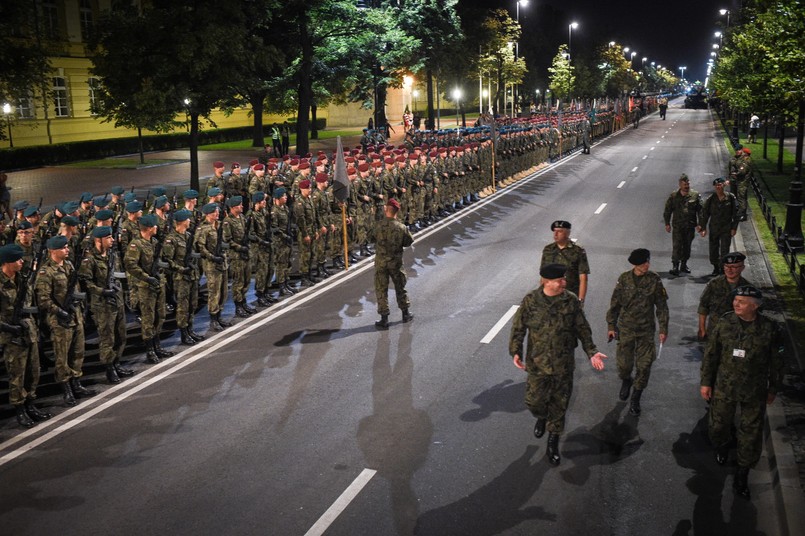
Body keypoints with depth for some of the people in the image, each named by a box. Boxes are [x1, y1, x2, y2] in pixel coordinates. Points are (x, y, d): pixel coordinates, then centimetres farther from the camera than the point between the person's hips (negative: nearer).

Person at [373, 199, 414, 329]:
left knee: (381, 290, 7)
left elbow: (373, 239, -3)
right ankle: (406, 313, 29)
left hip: (381, 261, -1)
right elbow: (409, 241, 0)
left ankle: (384, 319, 9)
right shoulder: (401, 227, -11)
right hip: (396, 261, 2)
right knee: (400, 288, 19)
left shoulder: (379, 225, -15)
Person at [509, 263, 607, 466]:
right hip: (538, 364, -1)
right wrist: (516, 352, -15)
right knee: (534, 401, 2)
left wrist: (591, 352, -8)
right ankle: (541, 417, 41)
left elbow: (583, 329, 1)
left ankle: (553, 444, 29)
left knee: (559, 405, 10)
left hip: (564, 365, 1)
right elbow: (518, 328, -4)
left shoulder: (571, 302, -7)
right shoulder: (530, 301, -10)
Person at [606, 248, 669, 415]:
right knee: (624, 362, 6)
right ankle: (626, 381, 41)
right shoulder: (624, 279, -7)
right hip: (626, 328, 0)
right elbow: (615, 303, 1)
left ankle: (635, 399, 16)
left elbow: (662, 306, 0)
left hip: (646, 330, 0)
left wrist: (663, 329, -1)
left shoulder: (654, 280, -6)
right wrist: (611, 325, 1)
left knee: (644, 365, 0)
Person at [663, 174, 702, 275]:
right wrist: (667, 224, 1)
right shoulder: (673, 196, -1)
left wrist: (699, 224, -2)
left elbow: (700, 210, 3)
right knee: (677, 246, -9)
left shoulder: (695, 195, 1)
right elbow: (667, 210, 5)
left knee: (687, 246, 11)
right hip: (677, 226, -2)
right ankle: (675, 266, -8)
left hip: (690, 226, 2)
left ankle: (684, 265, 25)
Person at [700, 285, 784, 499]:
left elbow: (776, 362, -1)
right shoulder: (724, 323, -9)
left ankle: (742, 474, 23)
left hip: (754, 392, -1)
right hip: (724, 387, 1)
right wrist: (706, 382, 1)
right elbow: (711, 354, -1)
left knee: (751, 432, 6)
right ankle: (722, 447, 49)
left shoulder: (770, 329, -13)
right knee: (718, 424, 14)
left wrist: (773, 389, 6)